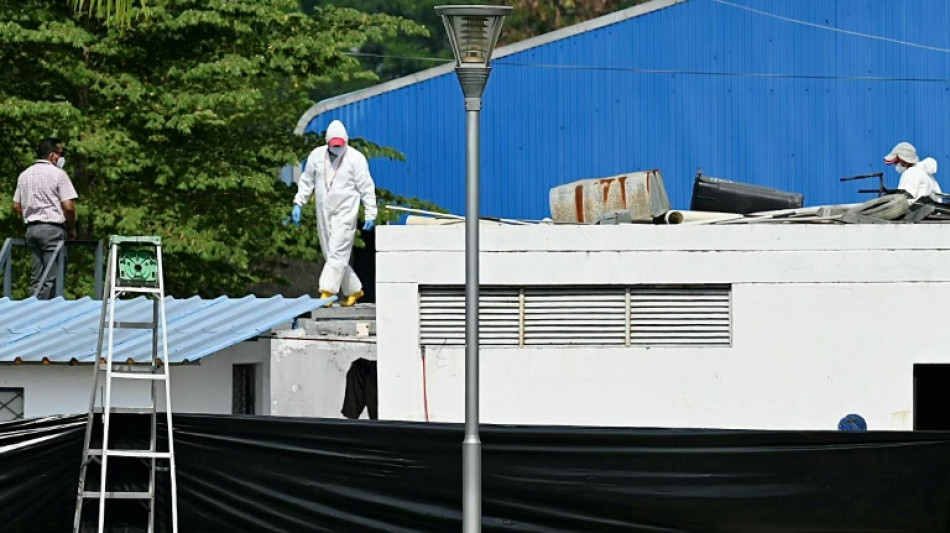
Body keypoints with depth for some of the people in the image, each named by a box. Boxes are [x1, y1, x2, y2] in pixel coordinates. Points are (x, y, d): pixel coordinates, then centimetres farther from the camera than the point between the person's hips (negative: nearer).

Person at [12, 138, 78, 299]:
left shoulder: (24, 175, 13)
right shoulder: (58, 174, -7)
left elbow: (16, 206, 15)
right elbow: (68, 206, -12)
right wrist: (72, 229, 2)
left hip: (31, 229, 7)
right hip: (53, 228, -7)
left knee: (36, 277, 9)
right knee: (52, 278, -6)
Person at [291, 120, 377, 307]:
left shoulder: (355, 158, -6)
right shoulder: (316, 155, 5)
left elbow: (366, 188, -4)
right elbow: (306, 182, 17)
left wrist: (370, 214, -6)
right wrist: (298, 204, 10)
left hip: (345, 212, -5)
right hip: (324, 213, 5)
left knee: (338, 254, -14)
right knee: (331, 256, 9)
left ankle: (327, 292, -19)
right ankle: (354, 290, 21)